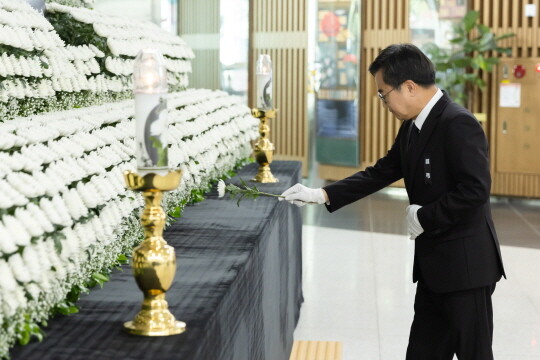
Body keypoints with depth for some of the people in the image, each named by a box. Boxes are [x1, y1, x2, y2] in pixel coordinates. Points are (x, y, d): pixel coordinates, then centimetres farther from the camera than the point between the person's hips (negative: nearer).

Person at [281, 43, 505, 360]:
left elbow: (475, 190, -26)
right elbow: (380, 174, 15)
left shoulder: (459, 124, -19)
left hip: (465, 265, -9)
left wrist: (424, 217, -16)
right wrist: (321, 196, 8)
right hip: (434, 266, 9)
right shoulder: (413, 127, 10)